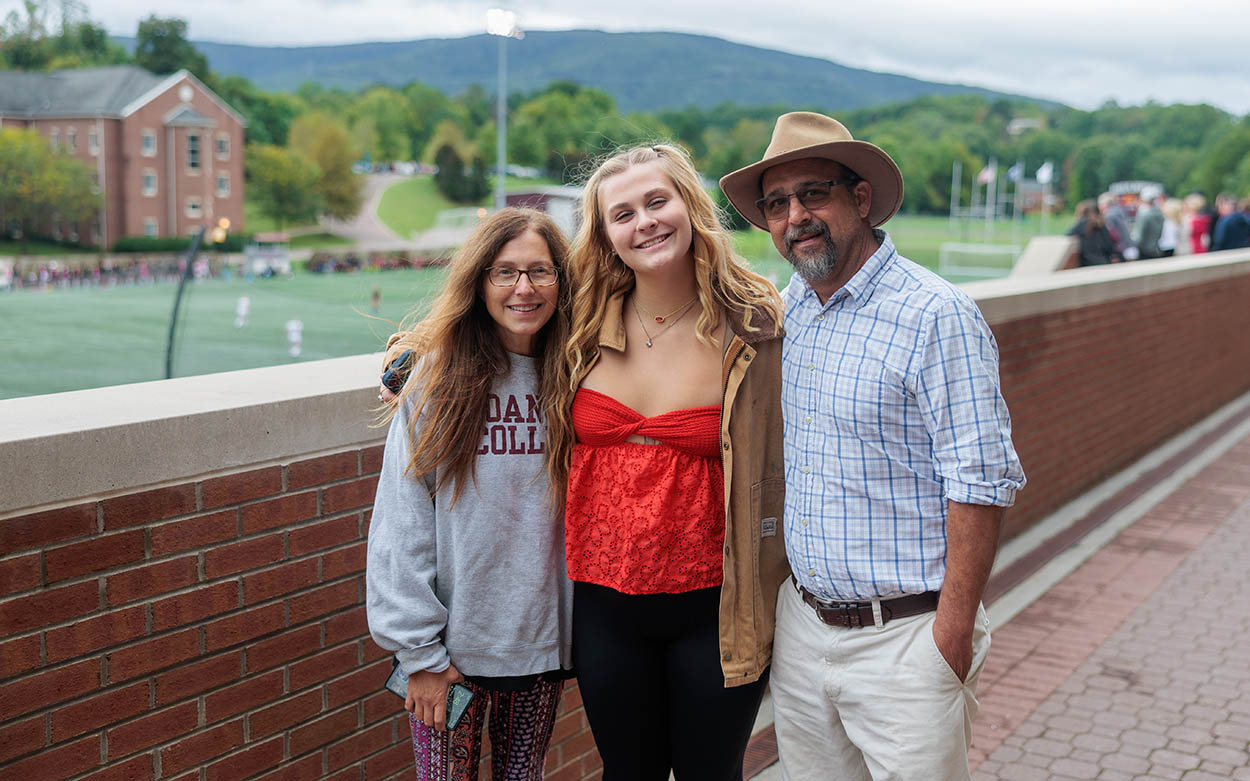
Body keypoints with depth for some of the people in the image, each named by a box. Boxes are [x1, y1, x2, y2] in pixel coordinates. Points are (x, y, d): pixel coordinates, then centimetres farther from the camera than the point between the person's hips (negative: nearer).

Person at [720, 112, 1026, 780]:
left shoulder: (936, 316, -15)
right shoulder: (793, 306, 8)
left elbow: (981, 481, -17)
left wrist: (953, 633, -18)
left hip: (905, 637, -6)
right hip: (802, 623, 7)